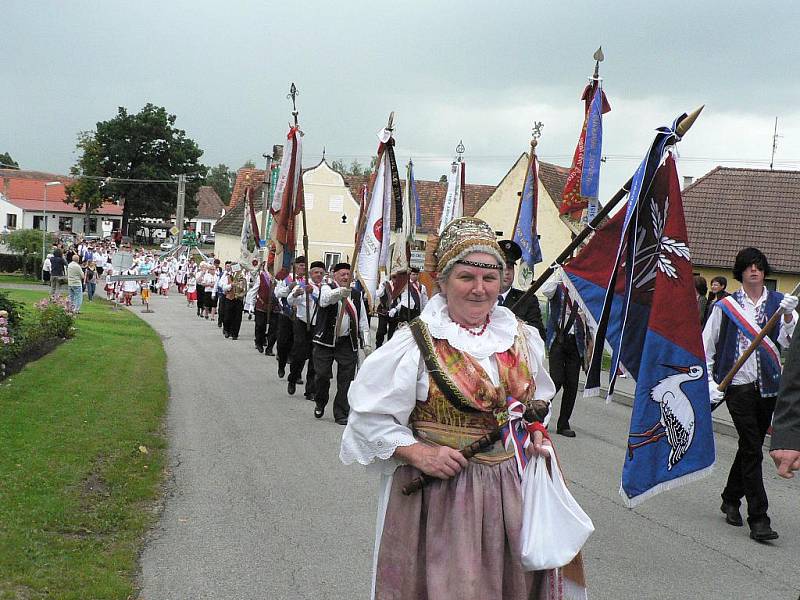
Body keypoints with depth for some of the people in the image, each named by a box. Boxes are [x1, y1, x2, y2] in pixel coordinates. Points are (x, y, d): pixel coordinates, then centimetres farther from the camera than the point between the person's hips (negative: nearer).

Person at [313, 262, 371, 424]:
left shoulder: (357, 294, 13)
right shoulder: (327, 288, 0)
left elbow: (363, 321, 14)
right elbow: (326, 299, -26)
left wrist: (366, 343, 5)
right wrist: (340, 292, -47)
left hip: (348, 343, 3)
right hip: (326, 341, -3)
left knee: (345, 380, -1)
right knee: (322, 375, -2)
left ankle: (341, 414, 8)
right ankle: (320, 404, 26)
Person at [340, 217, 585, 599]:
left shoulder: (523, 338, 6)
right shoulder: (415, 344, -11)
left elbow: (538, 397, 23)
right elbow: (369, 416, -7)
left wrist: (535, 429, 3)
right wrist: (418, 453, -18)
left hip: (512, 485, 5)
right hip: (441, 492, -5)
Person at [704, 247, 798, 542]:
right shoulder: (726, 306, 2)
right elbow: (706, 345, 6)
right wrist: (709, 381, -2)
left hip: (768, 385, 3)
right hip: (739, 385, -3)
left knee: (750, 447, 14)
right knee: (752, 449, -9)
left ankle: (731, 499, 33)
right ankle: (758, 518, -8)